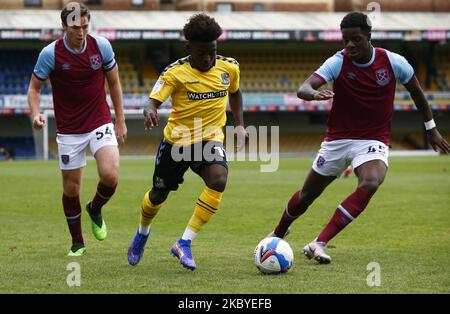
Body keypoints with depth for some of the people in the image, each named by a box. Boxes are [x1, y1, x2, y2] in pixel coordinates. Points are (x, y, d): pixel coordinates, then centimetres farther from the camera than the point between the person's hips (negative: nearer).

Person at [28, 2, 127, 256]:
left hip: (100, 123, 1)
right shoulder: (50, 54, -12)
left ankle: (95, 210, 15)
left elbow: (114, 83, 7)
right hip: (69, 130, -1)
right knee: (71, 188, 3)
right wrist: (35, 114, -19)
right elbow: (35, 87, -1)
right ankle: (77, 242, 23)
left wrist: (120, 120, 7)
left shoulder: (102, 46, -6)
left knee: (110, 175, -19)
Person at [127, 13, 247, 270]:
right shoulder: (175, 73, -17)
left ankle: (184, 243, -18)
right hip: (176, 140, -1)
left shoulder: (229, 68, -5)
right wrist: (150, 112, -49)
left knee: (218, 180, -28)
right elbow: (154, 101, -26)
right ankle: (143, 233, 49)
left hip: (210, 138, 2)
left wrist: (240, 125, 9)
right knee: (159, 194, 13)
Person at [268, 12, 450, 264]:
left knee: (370, 184, -31)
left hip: (374, 141, -1)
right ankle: (279, 232, 43)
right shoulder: (339, 62, -12)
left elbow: (416, 90, 11)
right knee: (308, 194, 11)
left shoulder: (394, 62, -8)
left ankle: (319, 243, -33)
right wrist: (313, 93, -50)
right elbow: (304, 88, -26)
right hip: (338, 139, 1)